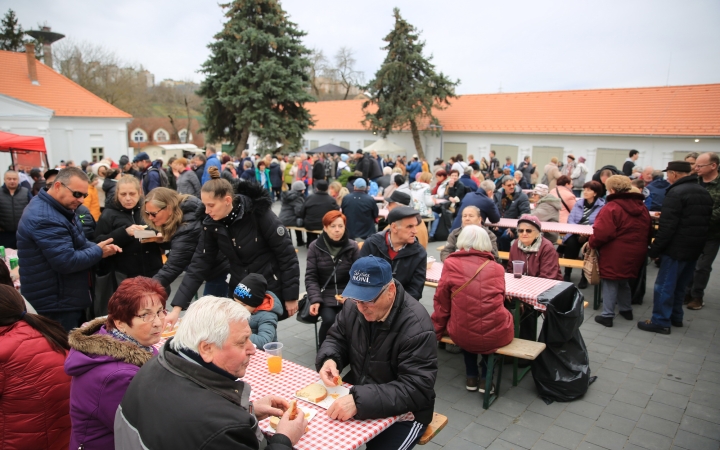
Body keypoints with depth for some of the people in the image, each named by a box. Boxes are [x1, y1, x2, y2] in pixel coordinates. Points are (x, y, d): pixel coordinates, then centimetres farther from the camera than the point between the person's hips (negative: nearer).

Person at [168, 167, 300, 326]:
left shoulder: (260, 214, -21)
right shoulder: (211, 224, -6)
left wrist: (290, 297, -13)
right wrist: (177, 307, -11)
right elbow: (199, 265, -5)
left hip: (271, 289, -4)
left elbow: (287, 256, -16)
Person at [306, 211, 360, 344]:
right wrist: (315, 299, -13)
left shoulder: (352, 247, 0)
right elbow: (311, 277, 0)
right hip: (324, 294, 0)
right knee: (329, 320, -26)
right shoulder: (315, 247, 0)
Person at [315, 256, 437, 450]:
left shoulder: (416, 326, -27)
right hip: (356, 395, 5)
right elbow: (337, 338, 7)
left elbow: (416, 390, -30)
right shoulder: (354, 306, -8)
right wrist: (329, 359, -17)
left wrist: (360, 401, -40)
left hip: (403, 411, -5)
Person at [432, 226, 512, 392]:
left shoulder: (451, 264, -2)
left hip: (462, 336, -1)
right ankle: (485, 379, 29)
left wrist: (437, 331, 18)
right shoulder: (497, 268, 5)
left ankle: (471, 377, 33)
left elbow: (441, 302, 3)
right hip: (497, 335, 1)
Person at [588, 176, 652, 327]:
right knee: (623, 281, 24)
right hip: (635, 254, 8)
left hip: (615, 255, -7)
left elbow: (602, 233, -23)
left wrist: (591, 243, -5)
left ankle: (607, 315, 5)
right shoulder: (642, 207, 8)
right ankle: (626, 309, 34)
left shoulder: (611, 208, -18)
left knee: (610, 283, 2)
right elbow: (647, 233, 14)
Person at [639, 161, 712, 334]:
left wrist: (654, 250, -16)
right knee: (680, 284, 19)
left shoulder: (676, 193, -17)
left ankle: (661, 321, 3)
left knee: (664, 285, -1)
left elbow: (667, 227, -22)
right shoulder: (704, 192, 12)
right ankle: (676, 317, 29)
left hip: (676, 249, -9)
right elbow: (706, 221, 20)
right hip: (695, 248, 9)